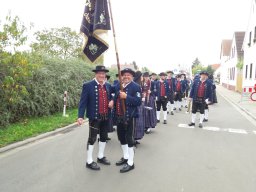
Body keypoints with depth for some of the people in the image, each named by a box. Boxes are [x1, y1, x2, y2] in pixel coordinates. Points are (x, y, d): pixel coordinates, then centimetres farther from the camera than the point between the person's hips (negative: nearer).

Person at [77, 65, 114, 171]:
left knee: (104, 137, 17)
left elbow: (111, 97, 20)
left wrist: (112, 101, -5)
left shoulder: (108, 86, 7)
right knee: (92, 138, 2)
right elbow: (83, 102, -12)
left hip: (106, 117, 6)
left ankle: (100, 157, 35)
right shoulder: (88, 85, -9)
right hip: (94, 117, -6)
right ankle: (89, 161, 16)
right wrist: (80, 116, -21)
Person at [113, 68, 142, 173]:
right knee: (121, 138, 18)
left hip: (129, 117, -7)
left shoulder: (136, 87, -9)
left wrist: (126, 97, -25)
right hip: (119, 116, 7)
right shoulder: (118, 86, 9)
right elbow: (115, 98, 22)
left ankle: (130, 163, 13)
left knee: (129, 139, 0)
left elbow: (138, 101, -18)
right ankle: (125, 157, 37)